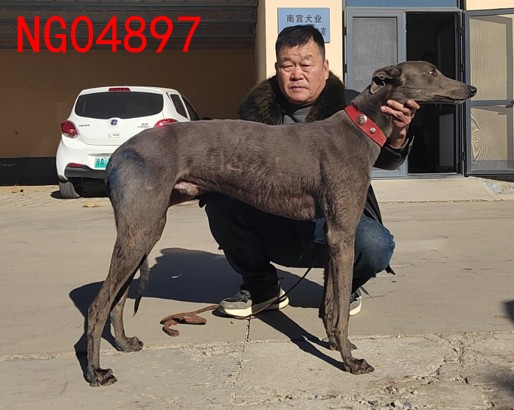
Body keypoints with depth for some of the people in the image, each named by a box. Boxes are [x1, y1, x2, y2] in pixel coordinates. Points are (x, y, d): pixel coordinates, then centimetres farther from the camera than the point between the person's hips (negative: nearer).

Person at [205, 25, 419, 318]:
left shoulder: (346, 105, -8)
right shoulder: (257, 107, -4)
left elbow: (385, 160, -19)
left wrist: (397, 135, -43)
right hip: (274, 229, 2)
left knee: (375, 244, -32)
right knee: (220, 199, -23)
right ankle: (261, 287, 4)